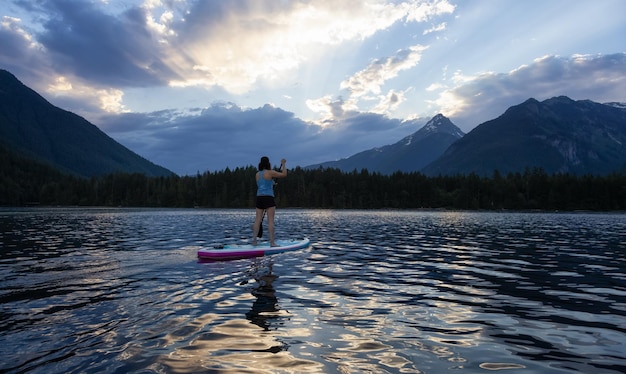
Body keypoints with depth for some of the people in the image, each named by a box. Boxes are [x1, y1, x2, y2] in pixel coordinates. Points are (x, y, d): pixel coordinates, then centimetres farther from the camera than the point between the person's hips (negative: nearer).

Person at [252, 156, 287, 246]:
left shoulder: (257, 174, 13)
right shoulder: (270, 172, -6)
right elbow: (284, 174, -3)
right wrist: (283, 164, 8)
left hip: (259, 197, 6)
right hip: (268, 198, -6)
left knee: (258, 220, 5)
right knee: (270, 220, -6)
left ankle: (254, 240, 4)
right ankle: (272, 242, -9)